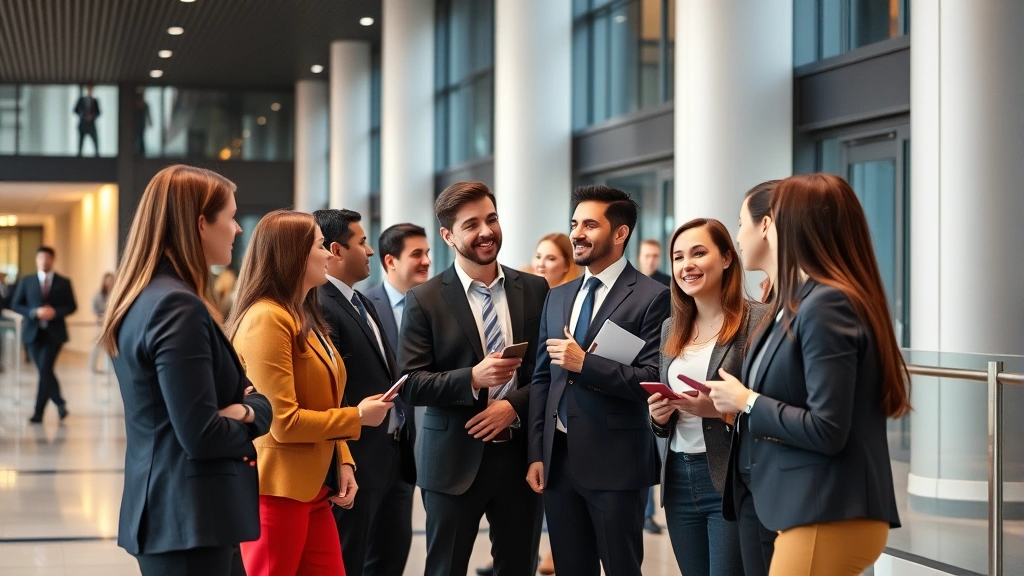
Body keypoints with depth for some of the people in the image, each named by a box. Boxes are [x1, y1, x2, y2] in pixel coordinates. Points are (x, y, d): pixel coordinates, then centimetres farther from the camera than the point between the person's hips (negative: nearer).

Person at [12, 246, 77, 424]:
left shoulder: (63, 283, 6)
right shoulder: (26, 281, 8)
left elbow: (72, 306, 4)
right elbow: (16, 305, 4)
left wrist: (55, 312, -14)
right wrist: (35, 312, -13)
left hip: (54, 333, -2)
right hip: (33, 332, 2)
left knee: (45, 369, -13)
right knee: (44, 370, 5)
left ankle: (39, 411, -3)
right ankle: (60, 403, 22)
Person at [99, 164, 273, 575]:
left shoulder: (147, 298, 12)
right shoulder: (177, 307, -19)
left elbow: (253, 397, 13)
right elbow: (202, 435, -23)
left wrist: (245, 409, -9)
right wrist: (246, 419, -3)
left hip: (172, 510, 10)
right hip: (188, 518, -10)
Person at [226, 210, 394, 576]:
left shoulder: (306, 319, 17)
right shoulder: (267, 318, -15)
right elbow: (283, 421, -19)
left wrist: (343, 462, 5)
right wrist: (357, 417, -10)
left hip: (312, 489, 9)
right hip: (277, 491, -9)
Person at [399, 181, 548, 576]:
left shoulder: (534, 290, 5)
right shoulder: (425, 300, -3)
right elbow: (412, 384, -8)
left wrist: (514, 405, -11)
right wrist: (472, 378, -22)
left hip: (520, 453, 2)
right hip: (456, 459, -2)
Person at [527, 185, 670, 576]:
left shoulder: (651, 298, -7)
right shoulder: (558, 297, 14)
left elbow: (652, 381, -13)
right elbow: (542, 379, 14)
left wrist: (585, 363, -18)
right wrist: (537, 454, 8)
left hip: (615, 463, -6)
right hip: (559, 460, 6)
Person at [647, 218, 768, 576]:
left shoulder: (758, 320, -8)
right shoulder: (671, 328, 12)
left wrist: (722, 409, -23)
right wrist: (659, 416, -2)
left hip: (733, 482, -6)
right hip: (679, 480, 6)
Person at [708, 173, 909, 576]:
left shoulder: (826, 305, -16)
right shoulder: (806, 301, 14)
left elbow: (827, 430, -21)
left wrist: (747, 402, -11)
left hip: (827, 517, -10)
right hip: (811, 509, 10)